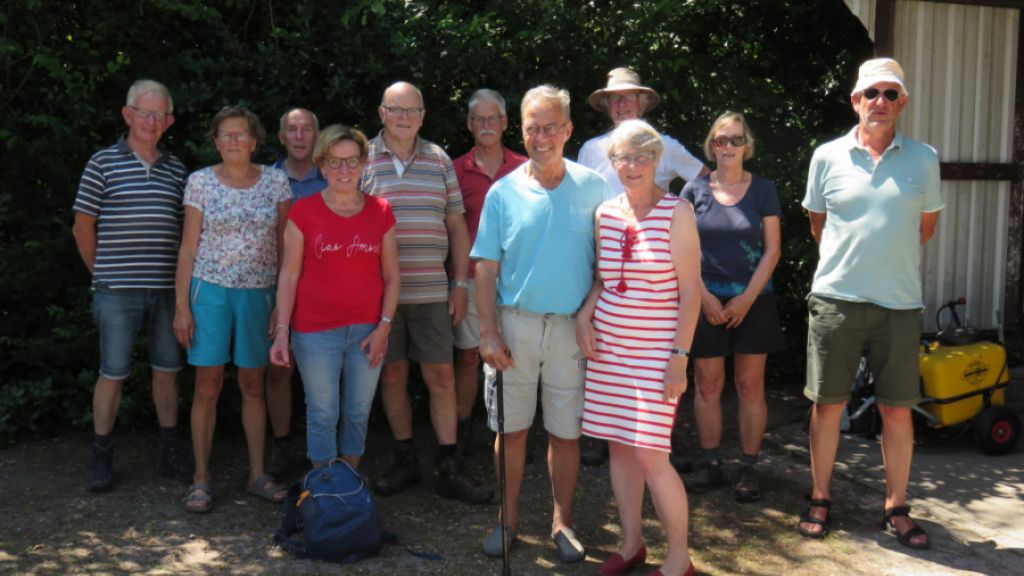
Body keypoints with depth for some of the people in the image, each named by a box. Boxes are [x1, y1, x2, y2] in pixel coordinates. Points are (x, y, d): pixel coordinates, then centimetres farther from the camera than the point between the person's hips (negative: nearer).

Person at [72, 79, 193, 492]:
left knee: (167, 370, 11)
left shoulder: (176, 170, 10)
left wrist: (181, 276, 7)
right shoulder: (103, 163, -1)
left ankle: (170, 451, 23)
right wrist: (102, 273, 3)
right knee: (113, 373, 2)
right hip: (118, 289, -3)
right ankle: (101, 457, 15)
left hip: (166, 288, 4)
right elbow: (83, 227, 3)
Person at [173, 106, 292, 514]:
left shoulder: (275, 181, 2)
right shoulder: (200, 182, -1)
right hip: (210, 289, -1)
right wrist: (181, 305, -4)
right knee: (208, 385, 0)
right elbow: (188, 247, 0)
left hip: (258, 292, 1)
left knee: (253, 384, 9)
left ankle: (258, 474, 18)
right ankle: (201, 479, 10)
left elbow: (284, 244, 4)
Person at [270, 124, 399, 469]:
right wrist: (281, 330, -6)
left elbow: (391, 275, 7)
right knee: (323, 415, 6)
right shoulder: (304, 211, -2)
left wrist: (384, 325, -2)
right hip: (316, 331, -2)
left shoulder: (380, 212, 4)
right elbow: (289, 275, -1)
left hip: (368, 330, 2)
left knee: (358, 412, 11)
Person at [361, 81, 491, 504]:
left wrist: (460, 284, 7)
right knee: (392, 374, 8)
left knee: (441, 376, 2)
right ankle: (405, 460, 23)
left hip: (431, 291, 1)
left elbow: (457, 225, 12)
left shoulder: (439, 160, 9)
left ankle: (449, 470, 11)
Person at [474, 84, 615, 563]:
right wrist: (488, 332, -7)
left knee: (565, 432, 7)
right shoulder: (503, 192, 0)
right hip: (515, 323, 0)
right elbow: (486, 267, 0)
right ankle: (509, 519, 23)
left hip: (570, 326, 0)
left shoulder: (592, 187, 1)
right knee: (512, 429, 8)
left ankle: (562, 522, 23)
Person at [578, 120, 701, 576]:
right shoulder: (605, 213, 7)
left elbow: (690, 290, -9)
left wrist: (679, 357, -13)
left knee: (650, 455, -9)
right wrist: (584, 315, 0)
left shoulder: (676, 213, -8)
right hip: (608, 344, 5)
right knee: (618, 446, 10)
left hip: (656, 348, -5)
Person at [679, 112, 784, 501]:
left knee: (750, 386, 3)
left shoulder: (763, 190, 4)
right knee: (707, 385, 4)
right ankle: (710, 464, 16)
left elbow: (773, 249, 1)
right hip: (706, 300, 0)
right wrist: (704, 296, -7)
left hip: (752, 300, 0)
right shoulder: (695, 190, 4)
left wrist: (747, 298, -8)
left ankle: (748, 469, 13)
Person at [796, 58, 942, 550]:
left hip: (899, 302, 1)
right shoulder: (827, 156, 1)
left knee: (897, 409, 6)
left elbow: (927, 222, 15)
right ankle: (820, 500, 20)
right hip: (835, 299, 0)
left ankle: (896, 507, 21)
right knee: (827, 404, 6)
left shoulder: (923, 158, 2)